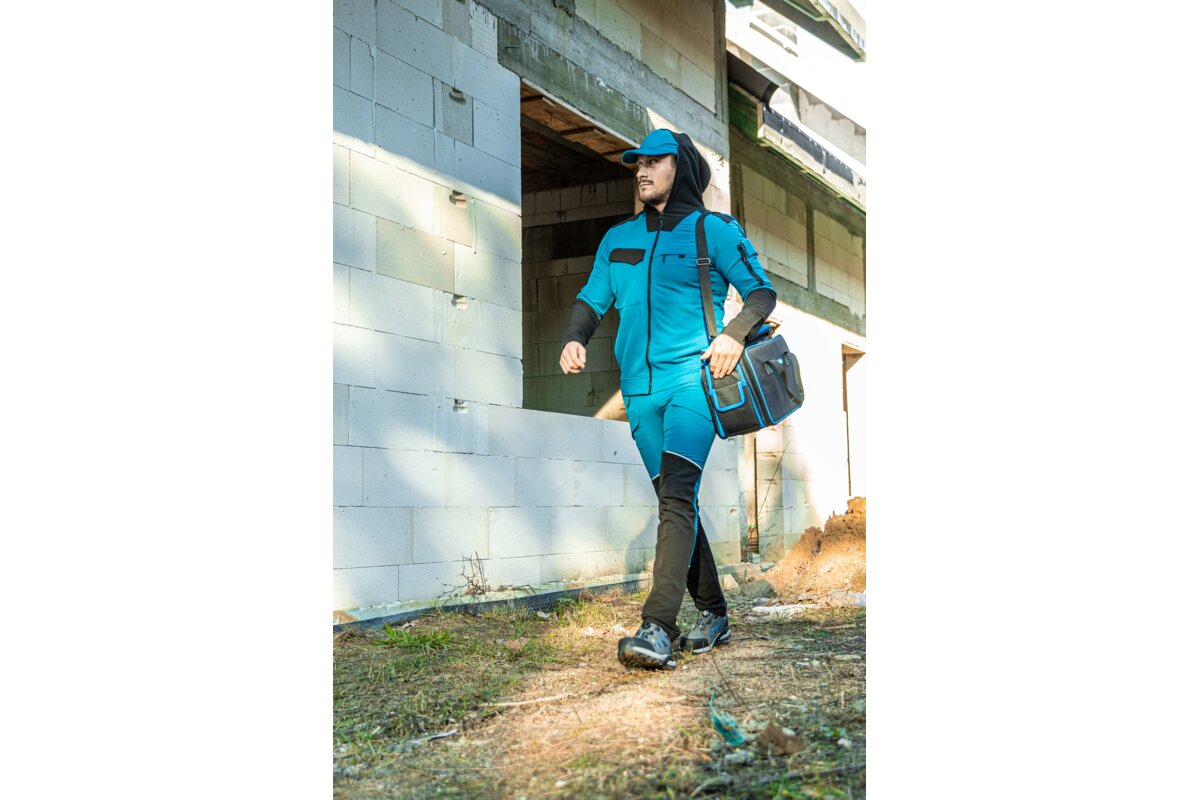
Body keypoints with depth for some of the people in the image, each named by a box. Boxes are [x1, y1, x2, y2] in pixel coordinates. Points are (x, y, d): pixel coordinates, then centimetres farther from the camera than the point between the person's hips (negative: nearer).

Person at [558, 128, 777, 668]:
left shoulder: (714, 230, 5)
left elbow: (761, 292, 4)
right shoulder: (618, 239, 18)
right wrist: (574, 338, -2)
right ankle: (713, 614, 18)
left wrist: (735, 333, -15)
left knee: (677, 495, -19)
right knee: (673, 502, 7)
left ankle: (658, 628, -26)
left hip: (693, 376, -5)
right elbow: (592, 299, 19)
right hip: (640, 385, 6)